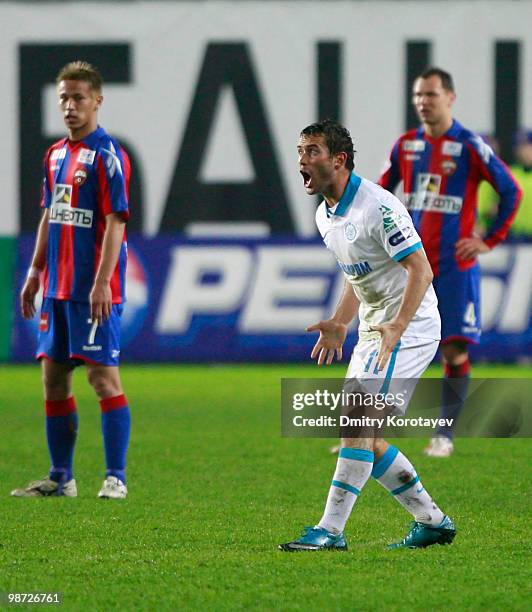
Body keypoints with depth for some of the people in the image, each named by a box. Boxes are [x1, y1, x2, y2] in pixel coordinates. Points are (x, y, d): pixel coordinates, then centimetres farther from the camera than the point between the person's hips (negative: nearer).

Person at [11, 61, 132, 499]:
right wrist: (36, 274, 17)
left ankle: (116, 478, -4)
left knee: (104, 377, -7)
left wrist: (102, 283, -21)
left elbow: (115, 221, -15)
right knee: (54, 377, 9)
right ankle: (61, 477, 16)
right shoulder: (55, 154, 14)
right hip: (57, 287, 8)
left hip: (93, 290, -8)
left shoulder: (107, 154, -10)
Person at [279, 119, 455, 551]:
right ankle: (433, 521, 18)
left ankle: (331, 531, -17)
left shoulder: (378, 207, -19)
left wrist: (397, 326, -33)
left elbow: (420, 269, -23)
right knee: (363, 437, 7)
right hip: (374, 329, 10)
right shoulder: (326, 215, 10)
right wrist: (339, 324, 14)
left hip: (408, 329, -10)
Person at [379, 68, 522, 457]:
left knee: (455, 348, -4)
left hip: (455, 264, -3)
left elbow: (512, 192, -4)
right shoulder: (406, 145, 7)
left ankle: (445, 436, 5)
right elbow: (382, 191, 22)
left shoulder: (470, 147, -6)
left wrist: (489, 241, -7)